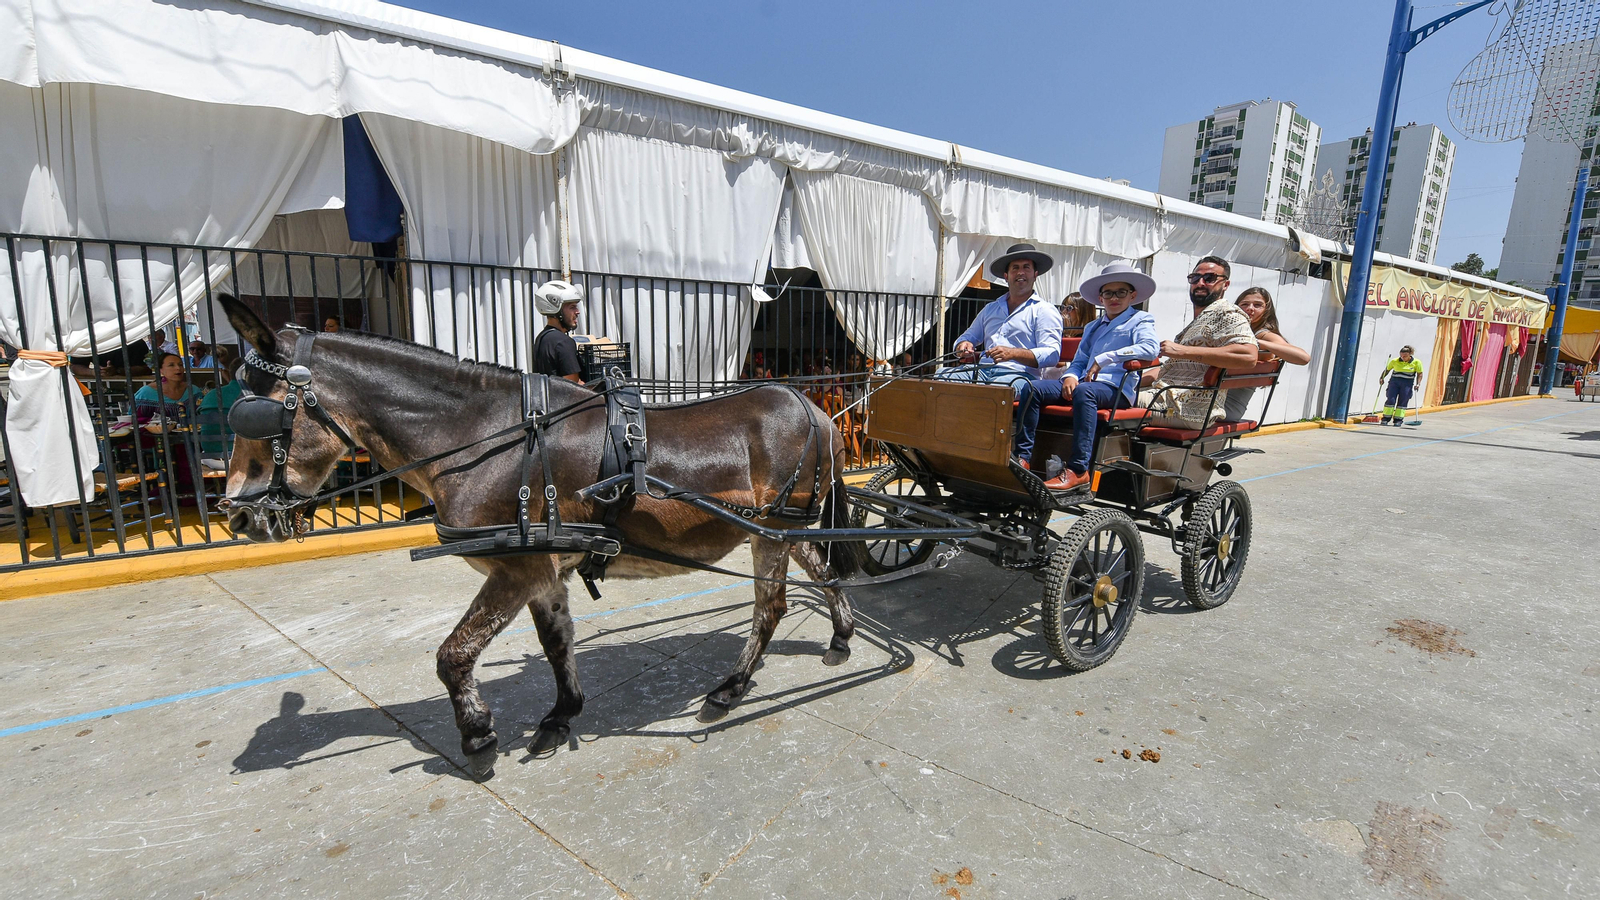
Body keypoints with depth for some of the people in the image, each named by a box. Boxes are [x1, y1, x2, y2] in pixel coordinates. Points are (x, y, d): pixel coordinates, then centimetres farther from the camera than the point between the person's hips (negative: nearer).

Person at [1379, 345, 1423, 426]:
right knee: (1390, 400, -8)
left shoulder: (1416, 362, -1)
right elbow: (1387, 370, 11)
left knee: (1402, 402, 0)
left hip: (1407, 384, 0)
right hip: (1394, 382, 0)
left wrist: (1417, 384, -10)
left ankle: (1398, 420, 5)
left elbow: (1420, 374, 2)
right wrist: (1382, 378, -3)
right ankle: (1386, 418, -2)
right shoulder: (1394, 361, 1)